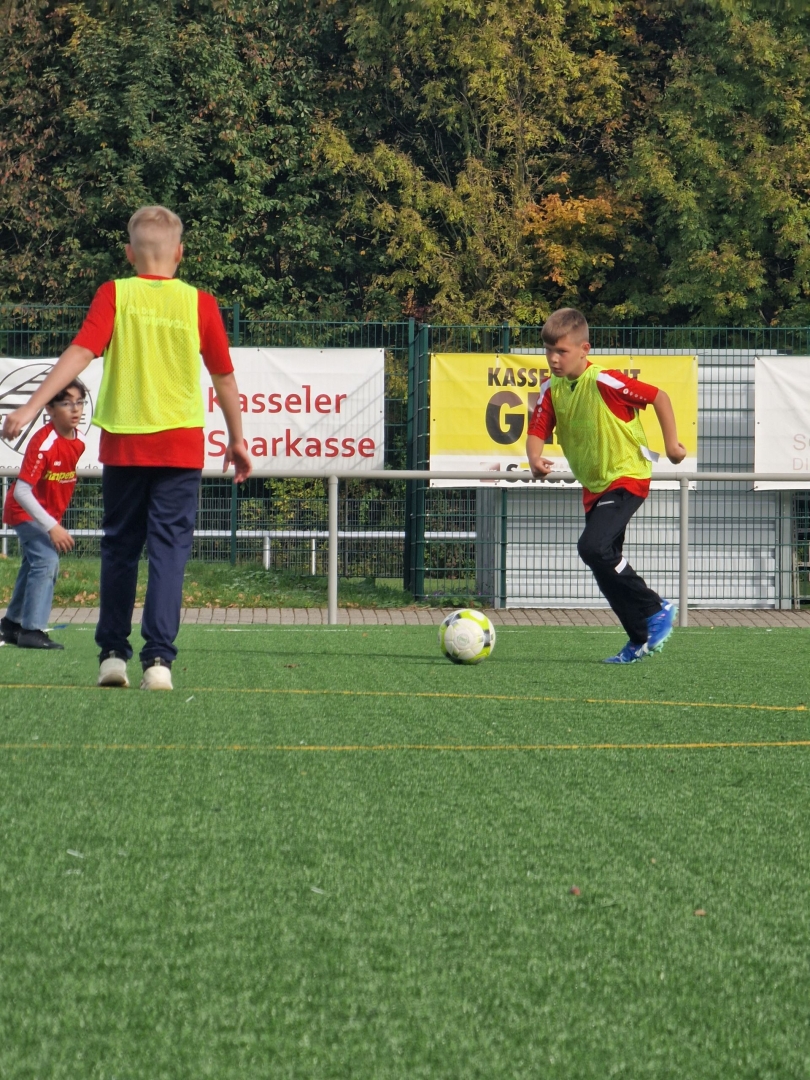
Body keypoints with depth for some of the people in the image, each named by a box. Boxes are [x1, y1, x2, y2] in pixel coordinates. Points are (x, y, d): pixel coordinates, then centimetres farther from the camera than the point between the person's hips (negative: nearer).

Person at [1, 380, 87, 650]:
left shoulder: (77, 443, -5)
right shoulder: (43, 443, -30)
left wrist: (56, 521, 14)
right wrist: (52, 527, -38)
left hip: (49, 514, 9)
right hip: (25, 511, -9)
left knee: (34, 566, 20)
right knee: (47, 560, -22)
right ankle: (32, 630, -21)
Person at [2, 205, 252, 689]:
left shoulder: (114, 295, -2)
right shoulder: (199, 303, -1)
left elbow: (80, 353, -13)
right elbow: (224, 377, 5)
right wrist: (237, 439, 17)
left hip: (123, 444, 1)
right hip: (180, 445, -1)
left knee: (120, 548, 13)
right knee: (169, 548, -1)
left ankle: (113, 654, 16)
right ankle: (158, 658, -12)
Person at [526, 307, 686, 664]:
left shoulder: (604, 381, -19)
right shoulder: (552, 390, 1)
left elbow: (658, 396, -14)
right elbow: (537, 431, -3)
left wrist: (671, 443, -12)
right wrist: (535, 460, -25)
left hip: (627, 476, -8)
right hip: (593, 485, 8)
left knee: (593, 547, -25)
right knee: (606, 570, 8)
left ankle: (655, 610, -10)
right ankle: (641, 640, 20)